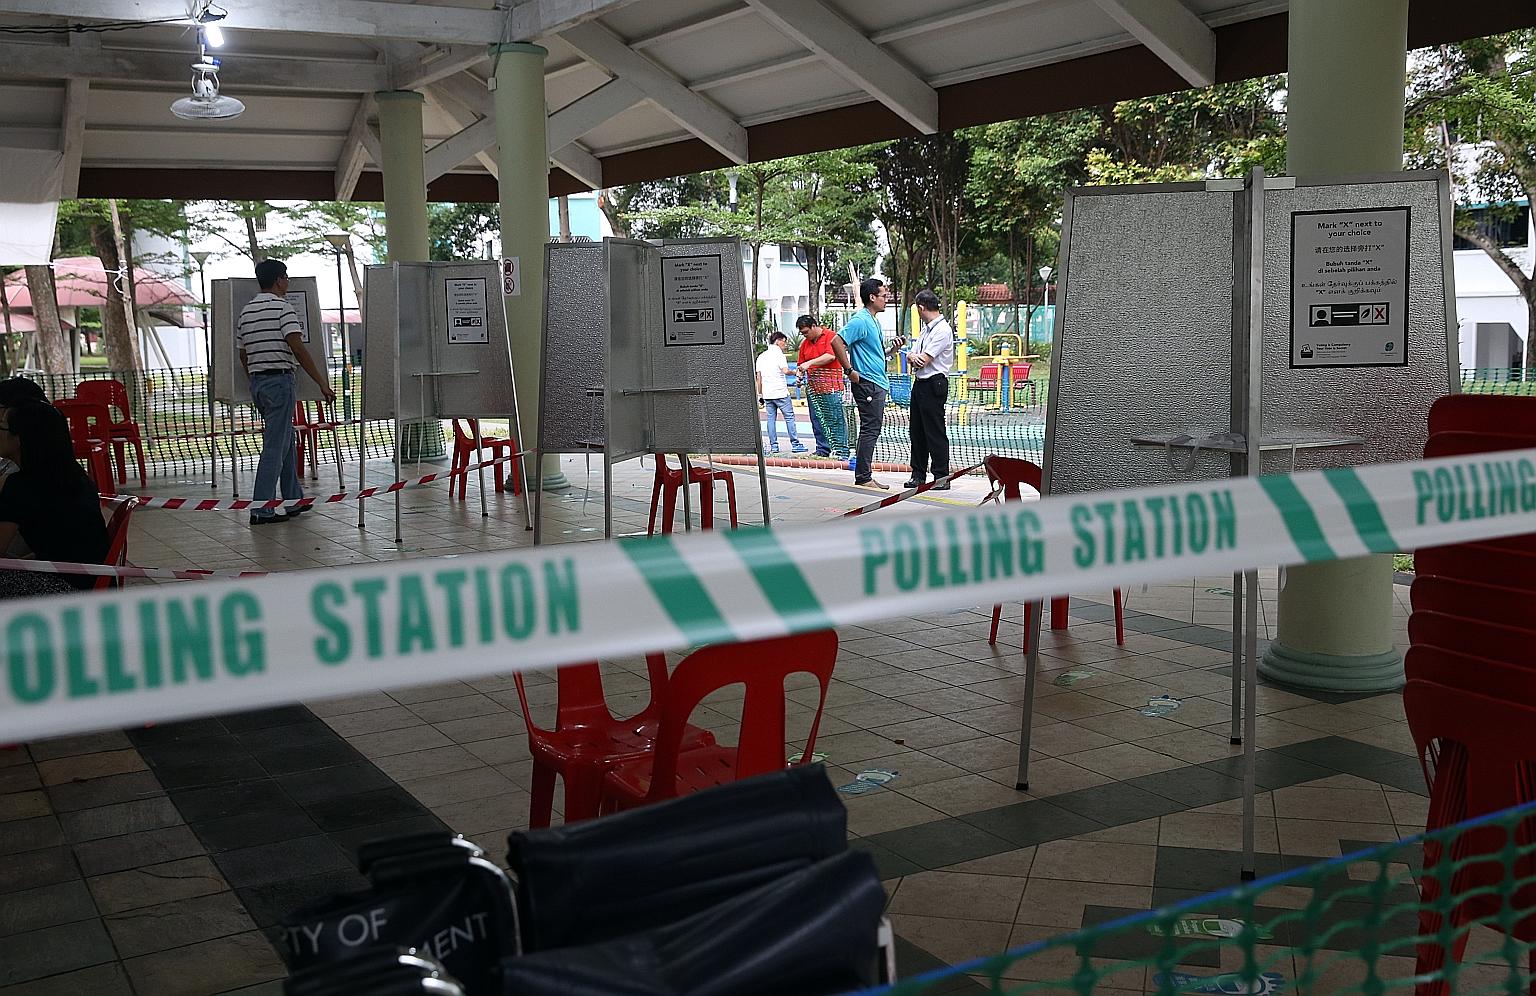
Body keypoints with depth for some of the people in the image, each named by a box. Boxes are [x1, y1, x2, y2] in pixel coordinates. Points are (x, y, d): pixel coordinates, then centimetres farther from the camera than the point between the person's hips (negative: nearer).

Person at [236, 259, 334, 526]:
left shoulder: (246, 311, 14)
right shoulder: (282, 307, -10)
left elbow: (243, 355, 18)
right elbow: (298, 348, -18)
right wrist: (322, 383, -17)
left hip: (257, 381, 8)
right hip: (279, 380, -8)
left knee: (287, 442, 18)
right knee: (275, 446, -6)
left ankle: (293, 500, 23)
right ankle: (261, 510, -7)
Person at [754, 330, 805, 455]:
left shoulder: (761, 356, 15)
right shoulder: (778, 353, -5)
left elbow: (758, 378, 16)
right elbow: (785, 370, -16)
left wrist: (760, 395, 19)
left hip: (767, 393, 6)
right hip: (780, 392, -6)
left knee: (771, 419, 7)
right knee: (789, 417, -1)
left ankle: (773, 446, 4)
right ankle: (795, 444, -2)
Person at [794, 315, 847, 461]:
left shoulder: (830, 337, -3)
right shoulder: (805, 343, 17)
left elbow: (831, 356, -16)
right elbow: (802, 364, 20)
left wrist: (810, 363, -19)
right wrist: (800, 375, 0)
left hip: (831, 387, -7)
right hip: (812, 388, 7)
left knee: (836, 419, -8)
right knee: (817, 420, 7)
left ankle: (841, 450, -6)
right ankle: (822, 450, 13)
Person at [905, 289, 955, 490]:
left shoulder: (943, 330, -14)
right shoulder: (926, 329, 17)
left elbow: (924, 360, -19)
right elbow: (912, 357, 14)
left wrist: (914, 357, 2)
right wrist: (912, 356, -10)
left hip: (934, 385, -10)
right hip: (920, 383, 10)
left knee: (935, 434, -6)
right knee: (916, 430, 12)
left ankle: (942, 478, -1)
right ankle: (918, 475, 20)